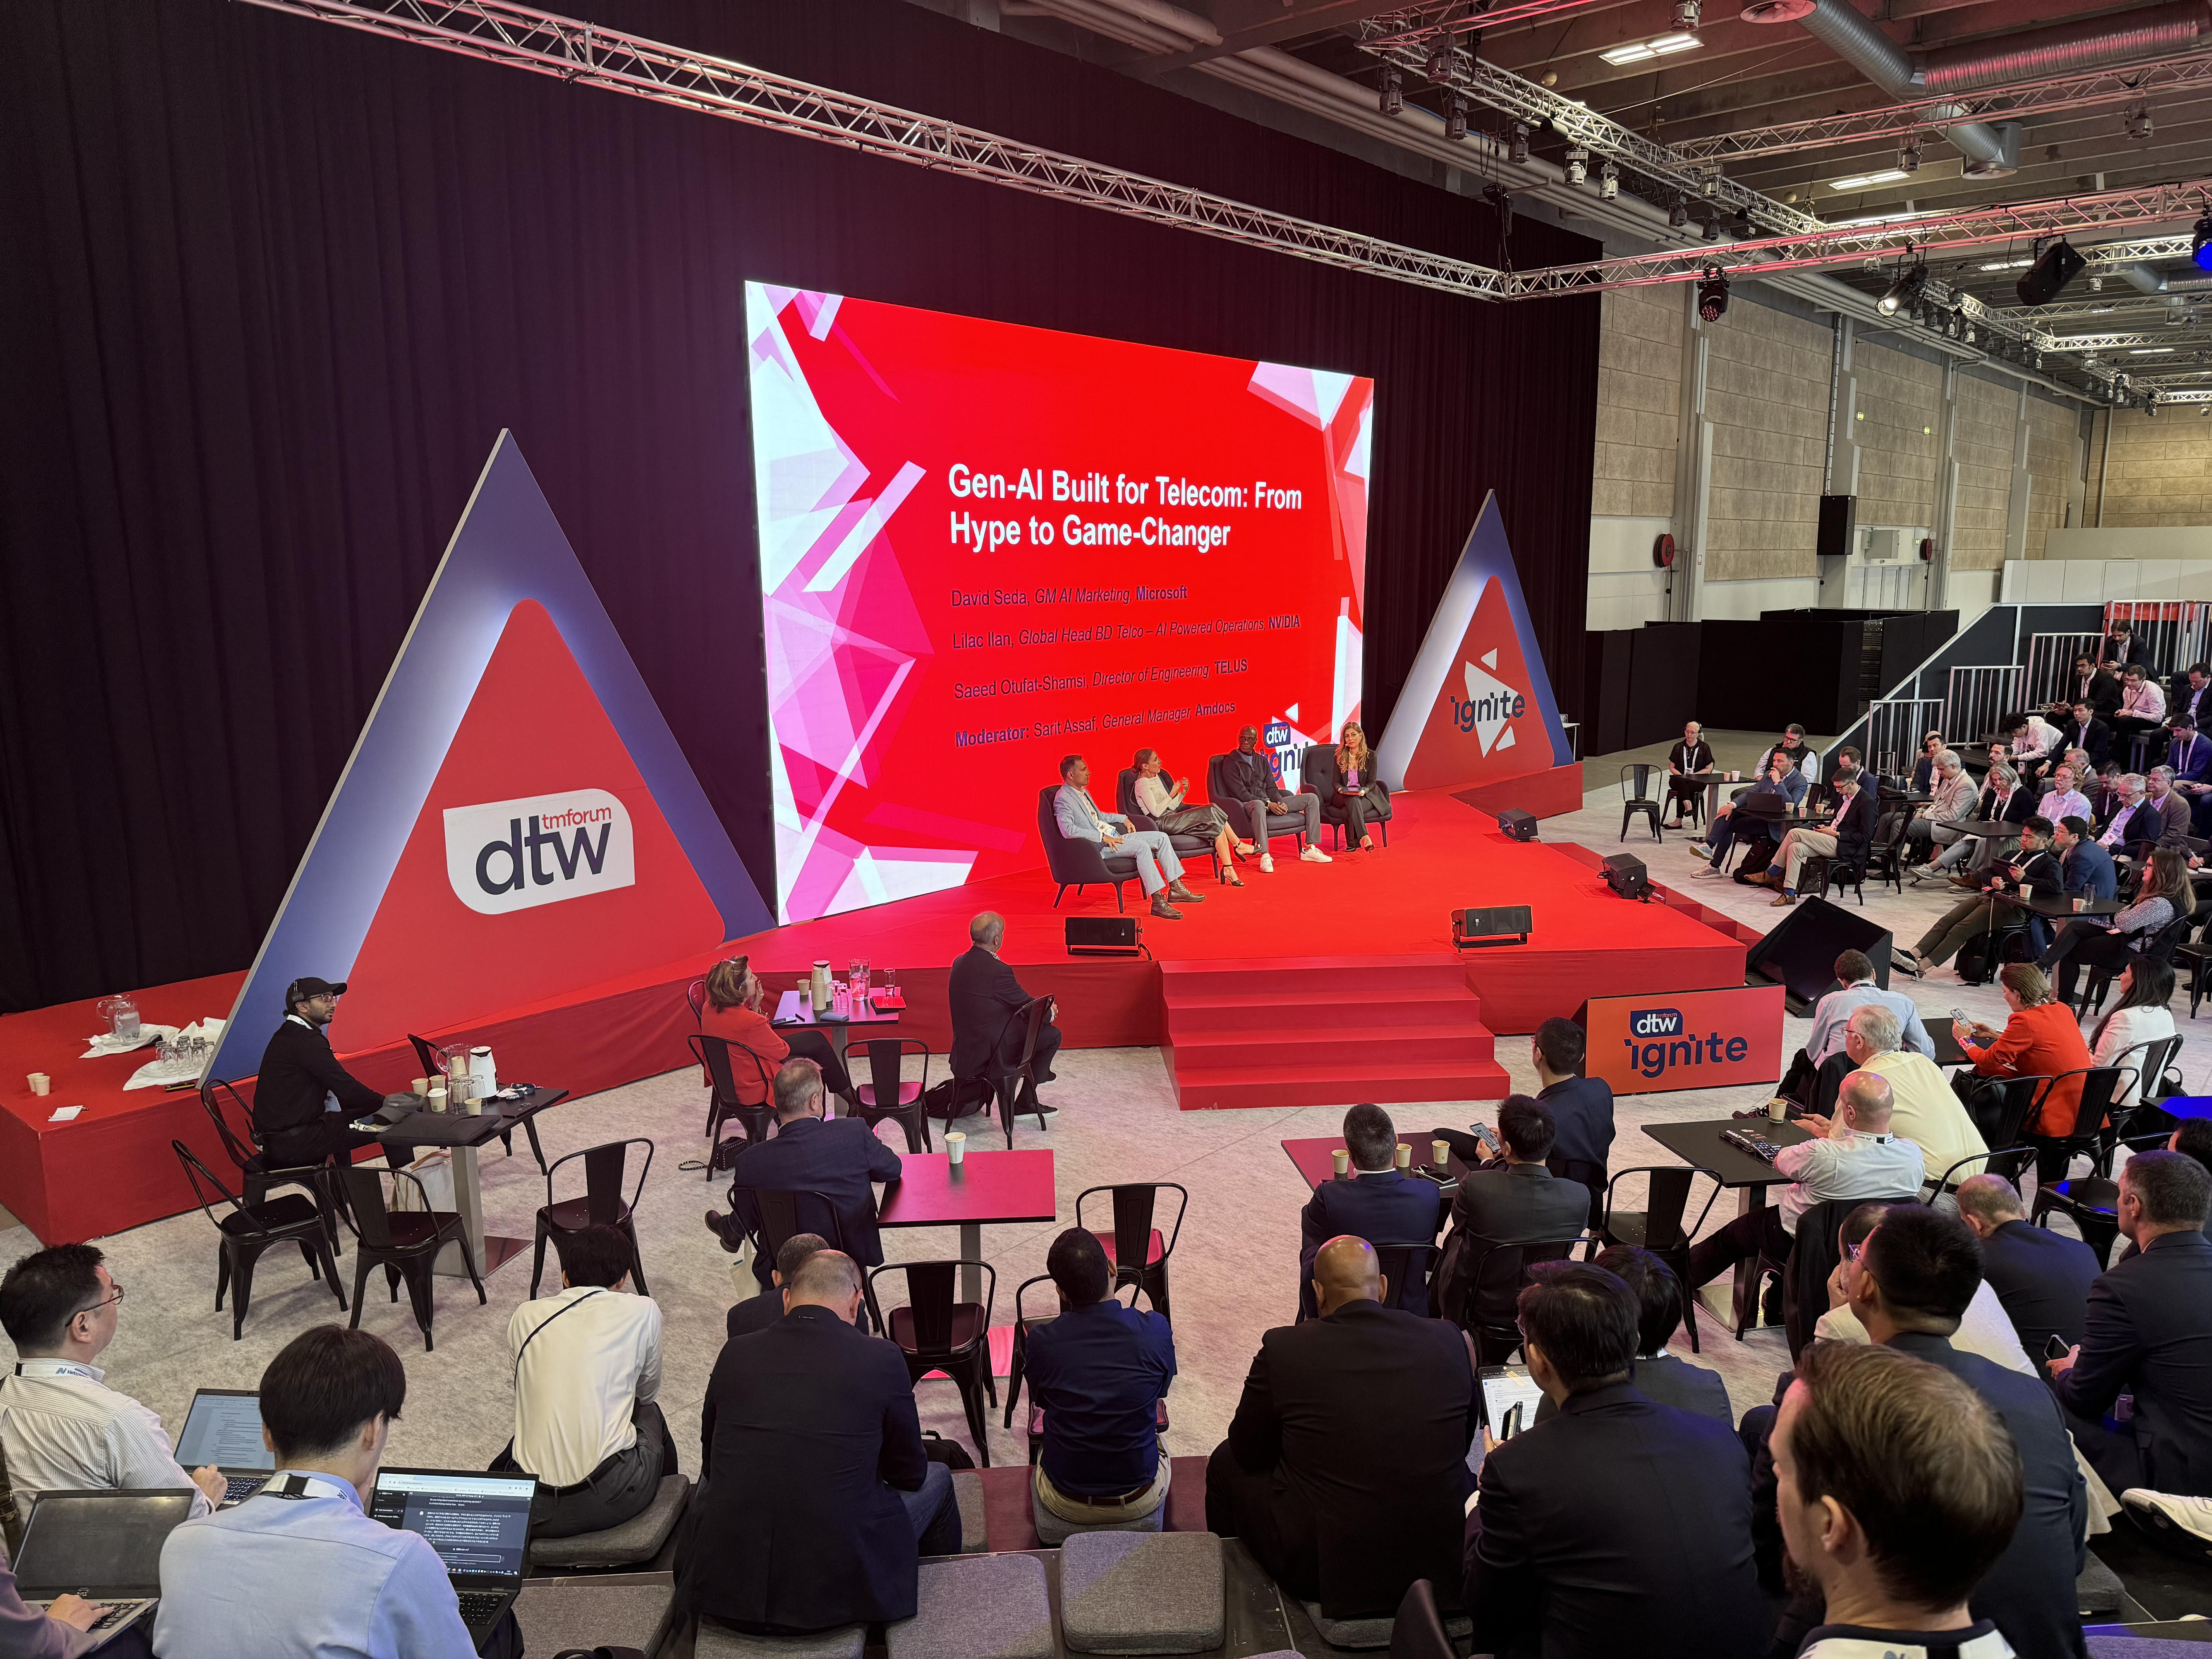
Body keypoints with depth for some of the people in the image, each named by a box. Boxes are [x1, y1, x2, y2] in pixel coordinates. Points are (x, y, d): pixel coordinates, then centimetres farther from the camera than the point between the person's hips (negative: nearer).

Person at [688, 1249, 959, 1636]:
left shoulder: (735, 1353, 0)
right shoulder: (881, 1358, -8)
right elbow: (910, 1473, 6)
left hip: (722, 1586, 3)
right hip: (834, 1589, -3)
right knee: (936, 1478, 23)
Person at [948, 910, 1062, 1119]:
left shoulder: (961, 963, 2)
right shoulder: (997, 970, -25)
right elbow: (1027, 1007, -12)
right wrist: (1050, 1010, 11)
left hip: (965, 1048, 9)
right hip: (991, 1053, -9)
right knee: (1052, 1035, 7)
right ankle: (1026, 1102, 13)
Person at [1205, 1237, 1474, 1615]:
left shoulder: (1284, 1348, -15)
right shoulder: (1448, 1340, -6)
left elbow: (1248, 1452, 1)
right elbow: (1463, 1440, 10)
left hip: (1324, 1568, -4)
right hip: (1444, 1561, 4)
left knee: (1227, 1462, 21)